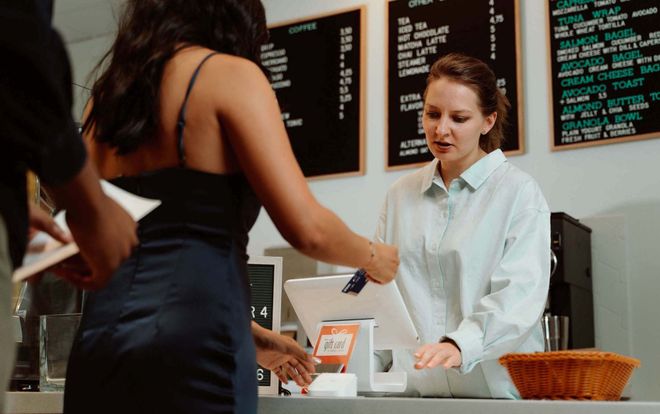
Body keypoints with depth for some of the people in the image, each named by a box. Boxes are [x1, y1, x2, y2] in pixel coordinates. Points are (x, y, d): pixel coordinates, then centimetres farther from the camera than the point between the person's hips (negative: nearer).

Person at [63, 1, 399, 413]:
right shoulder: (230, 73, -4)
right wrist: (374, 257, 11)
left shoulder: (107, 93, 16)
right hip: (191, 350, -6)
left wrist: (247, 335, 27)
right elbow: (307, 228, -11)